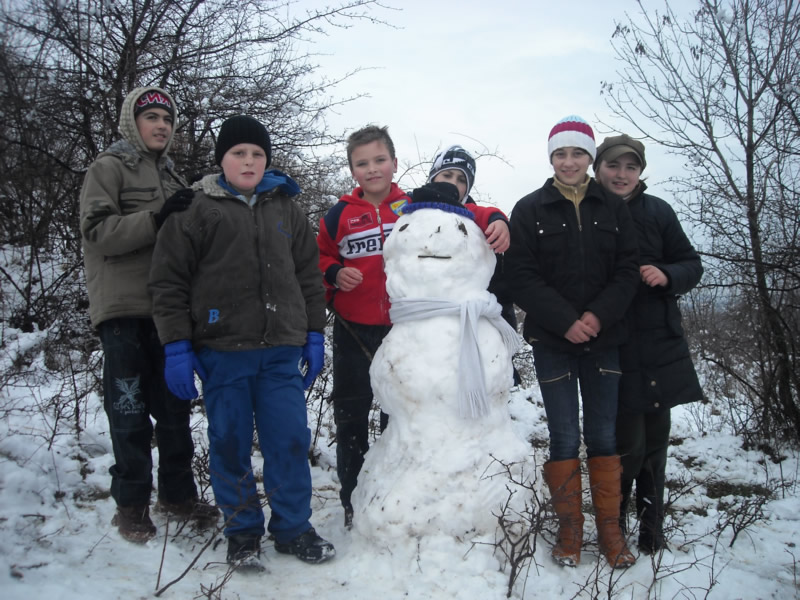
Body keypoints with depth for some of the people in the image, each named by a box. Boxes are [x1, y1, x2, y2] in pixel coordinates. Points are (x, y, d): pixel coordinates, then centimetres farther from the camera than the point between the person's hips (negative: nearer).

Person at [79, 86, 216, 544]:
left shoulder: (171, 175, 19)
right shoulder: (108, 168, 1)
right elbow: (97, 230, -11)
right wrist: (156, 218, -22)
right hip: (124, 308, -5)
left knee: (174, 404, 9)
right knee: (130, 408, -2)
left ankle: (178, 491, 21)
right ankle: (131, 502, 10)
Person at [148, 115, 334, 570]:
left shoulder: (287, 209, 12)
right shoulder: (197, 209, 2)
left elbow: (309, 276, 16)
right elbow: (168, 280, -1)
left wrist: (314, 335, 11)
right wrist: (177, 347, -6)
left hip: (281, 351, 2)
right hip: (222, 351, -2)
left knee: (290, 440, 5)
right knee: (230, 443, 7)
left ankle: (293, 527, 21)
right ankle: (243, 532, 23)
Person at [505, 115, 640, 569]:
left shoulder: (613, 208, 7)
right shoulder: (530, 210, 1)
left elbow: (628, 270, 2)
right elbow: (522, 277, -5)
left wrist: (598, 315, -13)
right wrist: (566, 320, -14)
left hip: (604, 340, 2)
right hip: (552, 342, -2)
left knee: (604, 434, 7)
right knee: (565, 437, 2)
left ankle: (610, 527, 19)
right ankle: (570, 527, 16)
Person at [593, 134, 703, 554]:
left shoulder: (656, 211, 4)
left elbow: (692, 265, 8)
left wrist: (667, 275, -11)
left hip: (659, 342, 3)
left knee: (655, 439, 11)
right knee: (629, 441, -5)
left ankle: (652, 520, 30)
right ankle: (614, 518, 19)